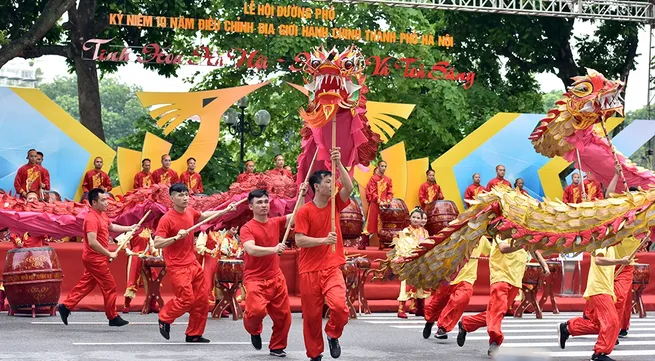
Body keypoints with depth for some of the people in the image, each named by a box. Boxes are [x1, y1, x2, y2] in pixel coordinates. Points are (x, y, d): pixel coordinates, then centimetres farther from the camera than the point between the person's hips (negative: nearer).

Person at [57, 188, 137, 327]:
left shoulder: (102, 215, 9)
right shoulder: (92, 219, -23)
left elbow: (111, 227, 30)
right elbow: (92, 242, -29)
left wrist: (129, 228, 22)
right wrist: (109, 253, -23)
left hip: (95, 259, 10)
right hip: (95, 259, -10)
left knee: (85, 284, 15)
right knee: (110, 287, 0)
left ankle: (66, 306, 20)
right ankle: (113, 318, 9)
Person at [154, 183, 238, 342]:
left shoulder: (190, 212, 5)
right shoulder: (167, 219, -16)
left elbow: (204, 215, 28)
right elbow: (157, 243, -20)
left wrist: (225, 211, 25)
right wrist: (176, 237, -30)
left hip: (193, 263, 7)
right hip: (177, 267, -7)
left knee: (201, 299, 7)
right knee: (186, 299, -13)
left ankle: (194, 334, 18)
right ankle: (164, 318, 13)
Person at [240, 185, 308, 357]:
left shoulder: (275, 222, 6)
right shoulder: (247, 228, -11)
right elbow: (251, 249, -27)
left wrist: (301, 195, -10)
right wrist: (273, 249, -40)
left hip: (276, 278, 5)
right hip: (255, 279, -5)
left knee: (283, 315, 6)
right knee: (257, 309, -25)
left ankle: (277, 347, 27)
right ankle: (254, 330, 9)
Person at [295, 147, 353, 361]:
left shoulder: (335, 204, 5)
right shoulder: (304, 211, -6)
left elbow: (349, 188, -11)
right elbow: (299, 240, -11)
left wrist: (338, 164, -19)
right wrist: (323, 240, -20)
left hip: (332, 268, 2)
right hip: (309, 270, -2)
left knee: (339, 306, -21)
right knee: (311, 315, 5)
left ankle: (333, 334, 10)